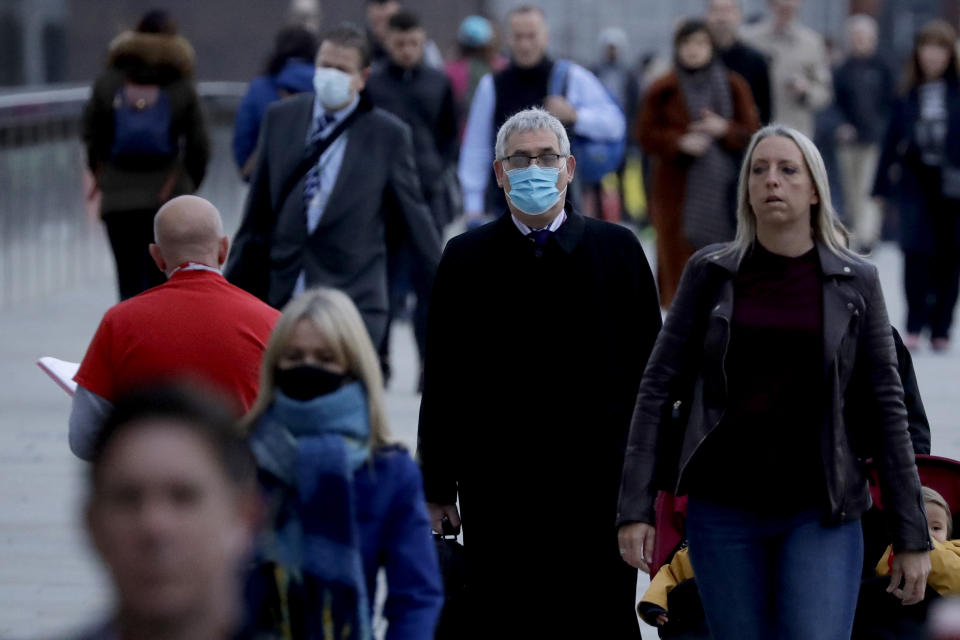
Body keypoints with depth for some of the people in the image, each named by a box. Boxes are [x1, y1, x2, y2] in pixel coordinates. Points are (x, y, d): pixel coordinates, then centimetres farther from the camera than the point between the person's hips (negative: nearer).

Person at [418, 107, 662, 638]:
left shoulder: (618, 250, 7)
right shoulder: (465, 258, 7)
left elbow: (651, 368, 7)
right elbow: (442, 380, 7)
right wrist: (437, 486, 4)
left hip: (601, 489, 0)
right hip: (496, 490, 0)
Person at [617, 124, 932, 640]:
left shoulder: (855, 281, 2)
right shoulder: (710, 271, 3)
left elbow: (887, 406, 2)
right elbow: (659, 388, 1)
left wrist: (912, 535, -1)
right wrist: (636, 507, -7)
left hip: (818, 513, -1)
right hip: (723, 511, 1)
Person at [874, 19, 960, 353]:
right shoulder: (908, 94, 5)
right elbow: (893, 138, 7)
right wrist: (883, 184, 6)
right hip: (915, 180, 1)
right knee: (916, 250, -10)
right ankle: (914, 327, -2)